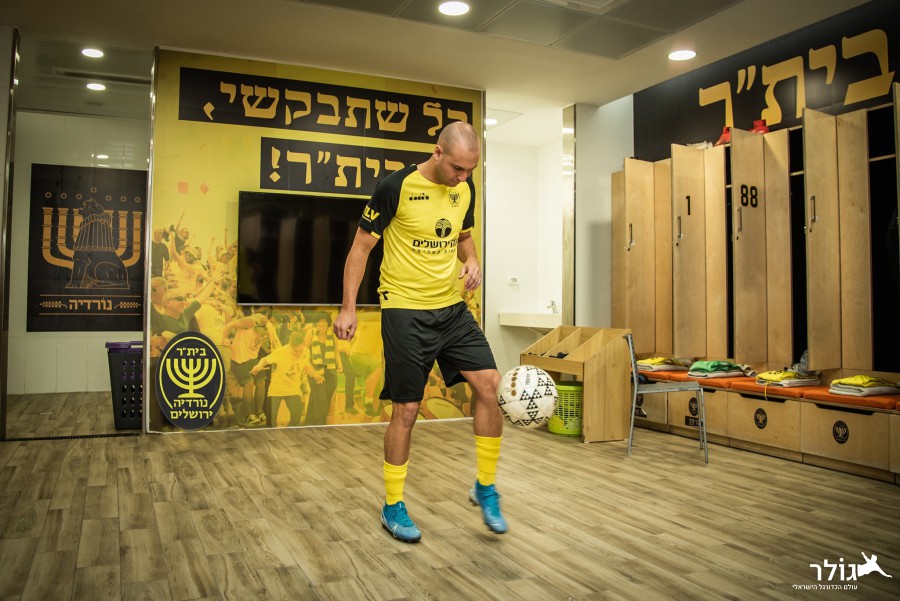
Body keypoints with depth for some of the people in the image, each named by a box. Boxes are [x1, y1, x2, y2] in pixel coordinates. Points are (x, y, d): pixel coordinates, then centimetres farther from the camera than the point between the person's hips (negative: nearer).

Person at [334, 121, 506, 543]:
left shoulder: (465, 189, 3)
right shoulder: (396, 188, -13)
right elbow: (361, 246, -6)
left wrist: (472, 261, -2)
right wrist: (348, 307, -10)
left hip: (452, 307, 5)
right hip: (405, 311, -5)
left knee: (490, 385, -7)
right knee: (406, 409, 0)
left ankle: (485, 488, 13)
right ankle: (392, 507, 19)